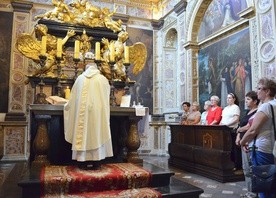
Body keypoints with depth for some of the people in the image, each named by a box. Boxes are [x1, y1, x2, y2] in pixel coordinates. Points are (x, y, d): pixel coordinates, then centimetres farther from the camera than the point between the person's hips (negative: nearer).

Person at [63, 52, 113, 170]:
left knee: (83, 134, 6)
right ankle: (96, 162, 10)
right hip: (97, 112, 0)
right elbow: (106, 97, 14)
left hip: (83, 112, 1)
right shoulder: (103, 79, 0)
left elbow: (73, 97, 8)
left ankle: (83, 162, 11)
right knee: (97, 135, 6)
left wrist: (67, 106, 26)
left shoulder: (80, 78, 2)